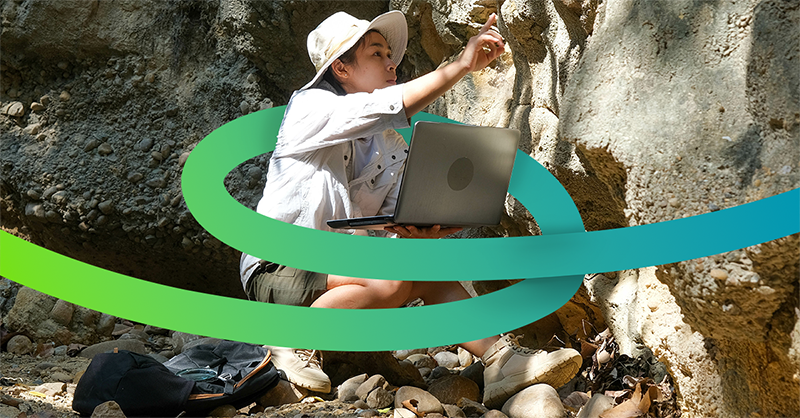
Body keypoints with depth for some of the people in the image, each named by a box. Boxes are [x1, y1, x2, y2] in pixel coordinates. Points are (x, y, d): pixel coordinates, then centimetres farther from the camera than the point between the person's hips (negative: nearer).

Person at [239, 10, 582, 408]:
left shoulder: (393, 147, 11)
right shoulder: (311, 106, -10)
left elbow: (399, 222, 0)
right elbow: (387, 108, -28)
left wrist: (419, 231, -25)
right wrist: (461, 65, -27)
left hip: (339, 265, 8)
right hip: (276, 270, -7)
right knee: (392, 279, -28)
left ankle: (502, 358, -13)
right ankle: (296, 342, -11)